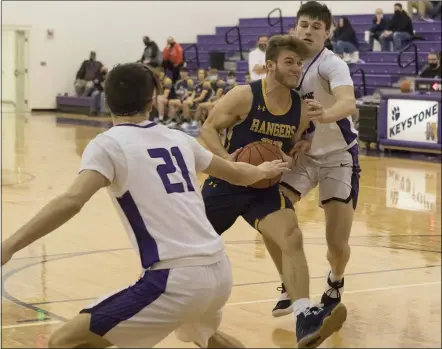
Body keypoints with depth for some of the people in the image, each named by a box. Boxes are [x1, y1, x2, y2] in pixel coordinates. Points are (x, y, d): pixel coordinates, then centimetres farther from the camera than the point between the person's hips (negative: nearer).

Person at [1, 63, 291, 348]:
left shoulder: (108, 144, -2)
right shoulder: (177, 138, 15)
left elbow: (71, 202, -19)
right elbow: (235, 173, 32)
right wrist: (263, 171, 54)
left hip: (178, 280, -7)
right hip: (219, 271, 7)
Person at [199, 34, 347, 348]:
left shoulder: (302, 109, -2)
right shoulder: (244, 96, -16)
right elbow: (208, 128, -7)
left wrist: (290, 159, -9)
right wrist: (226, 158, -25)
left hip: (265, 187, 2)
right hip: (227, 182, -2)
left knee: (292, 238, -24)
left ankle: (305, 319, -34)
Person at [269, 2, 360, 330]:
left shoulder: (332, 65, -23)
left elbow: (349, 103, -43)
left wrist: (324, 114, -64)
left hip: (338, 156, -5)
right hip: (301, 154, 5)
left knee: (337, 243, -8)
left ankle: (336, 282, 29)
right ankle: (292, 288, 8)